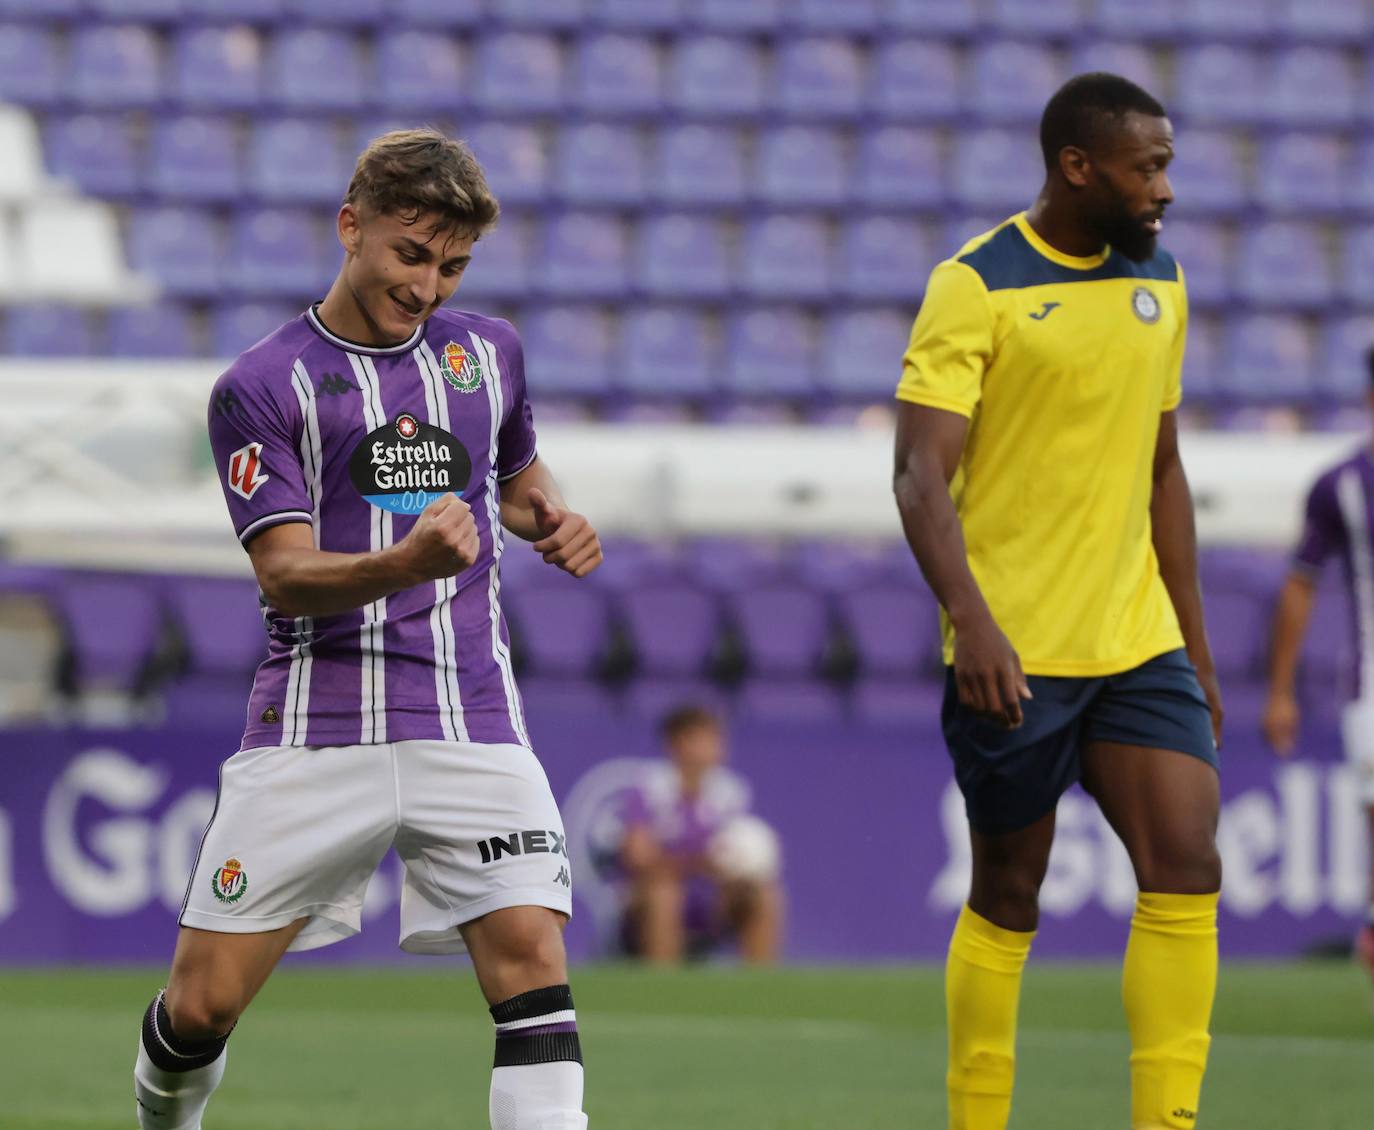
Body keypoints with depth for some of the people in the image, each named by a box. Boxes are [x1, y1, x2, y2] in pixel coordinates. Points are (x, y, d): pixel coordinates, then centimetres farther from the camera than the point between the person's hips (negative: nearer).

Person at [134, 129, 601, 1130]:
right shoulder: (262, 387, -2)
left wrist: (554, 521, 9)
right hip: (315, 730, -3)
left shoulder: (488, 352, 12)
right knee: (204, 1004, 0)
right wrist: (406, 564, -30)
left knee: (531, 958, -18)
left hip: (473, 719, 3)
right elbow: (287, 575, -12)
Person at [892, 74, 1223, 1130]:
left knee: (1188, 872, -9)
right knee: (1008, 902, 4)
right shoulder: (976, 288, -9)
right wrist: (972, 621, -29)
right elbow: (921, 475, -16)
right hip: (1014, 657, -5)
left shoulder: (1160, 283, 11)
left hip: (1139, 646, 5)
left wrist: (1195, 645, 18)